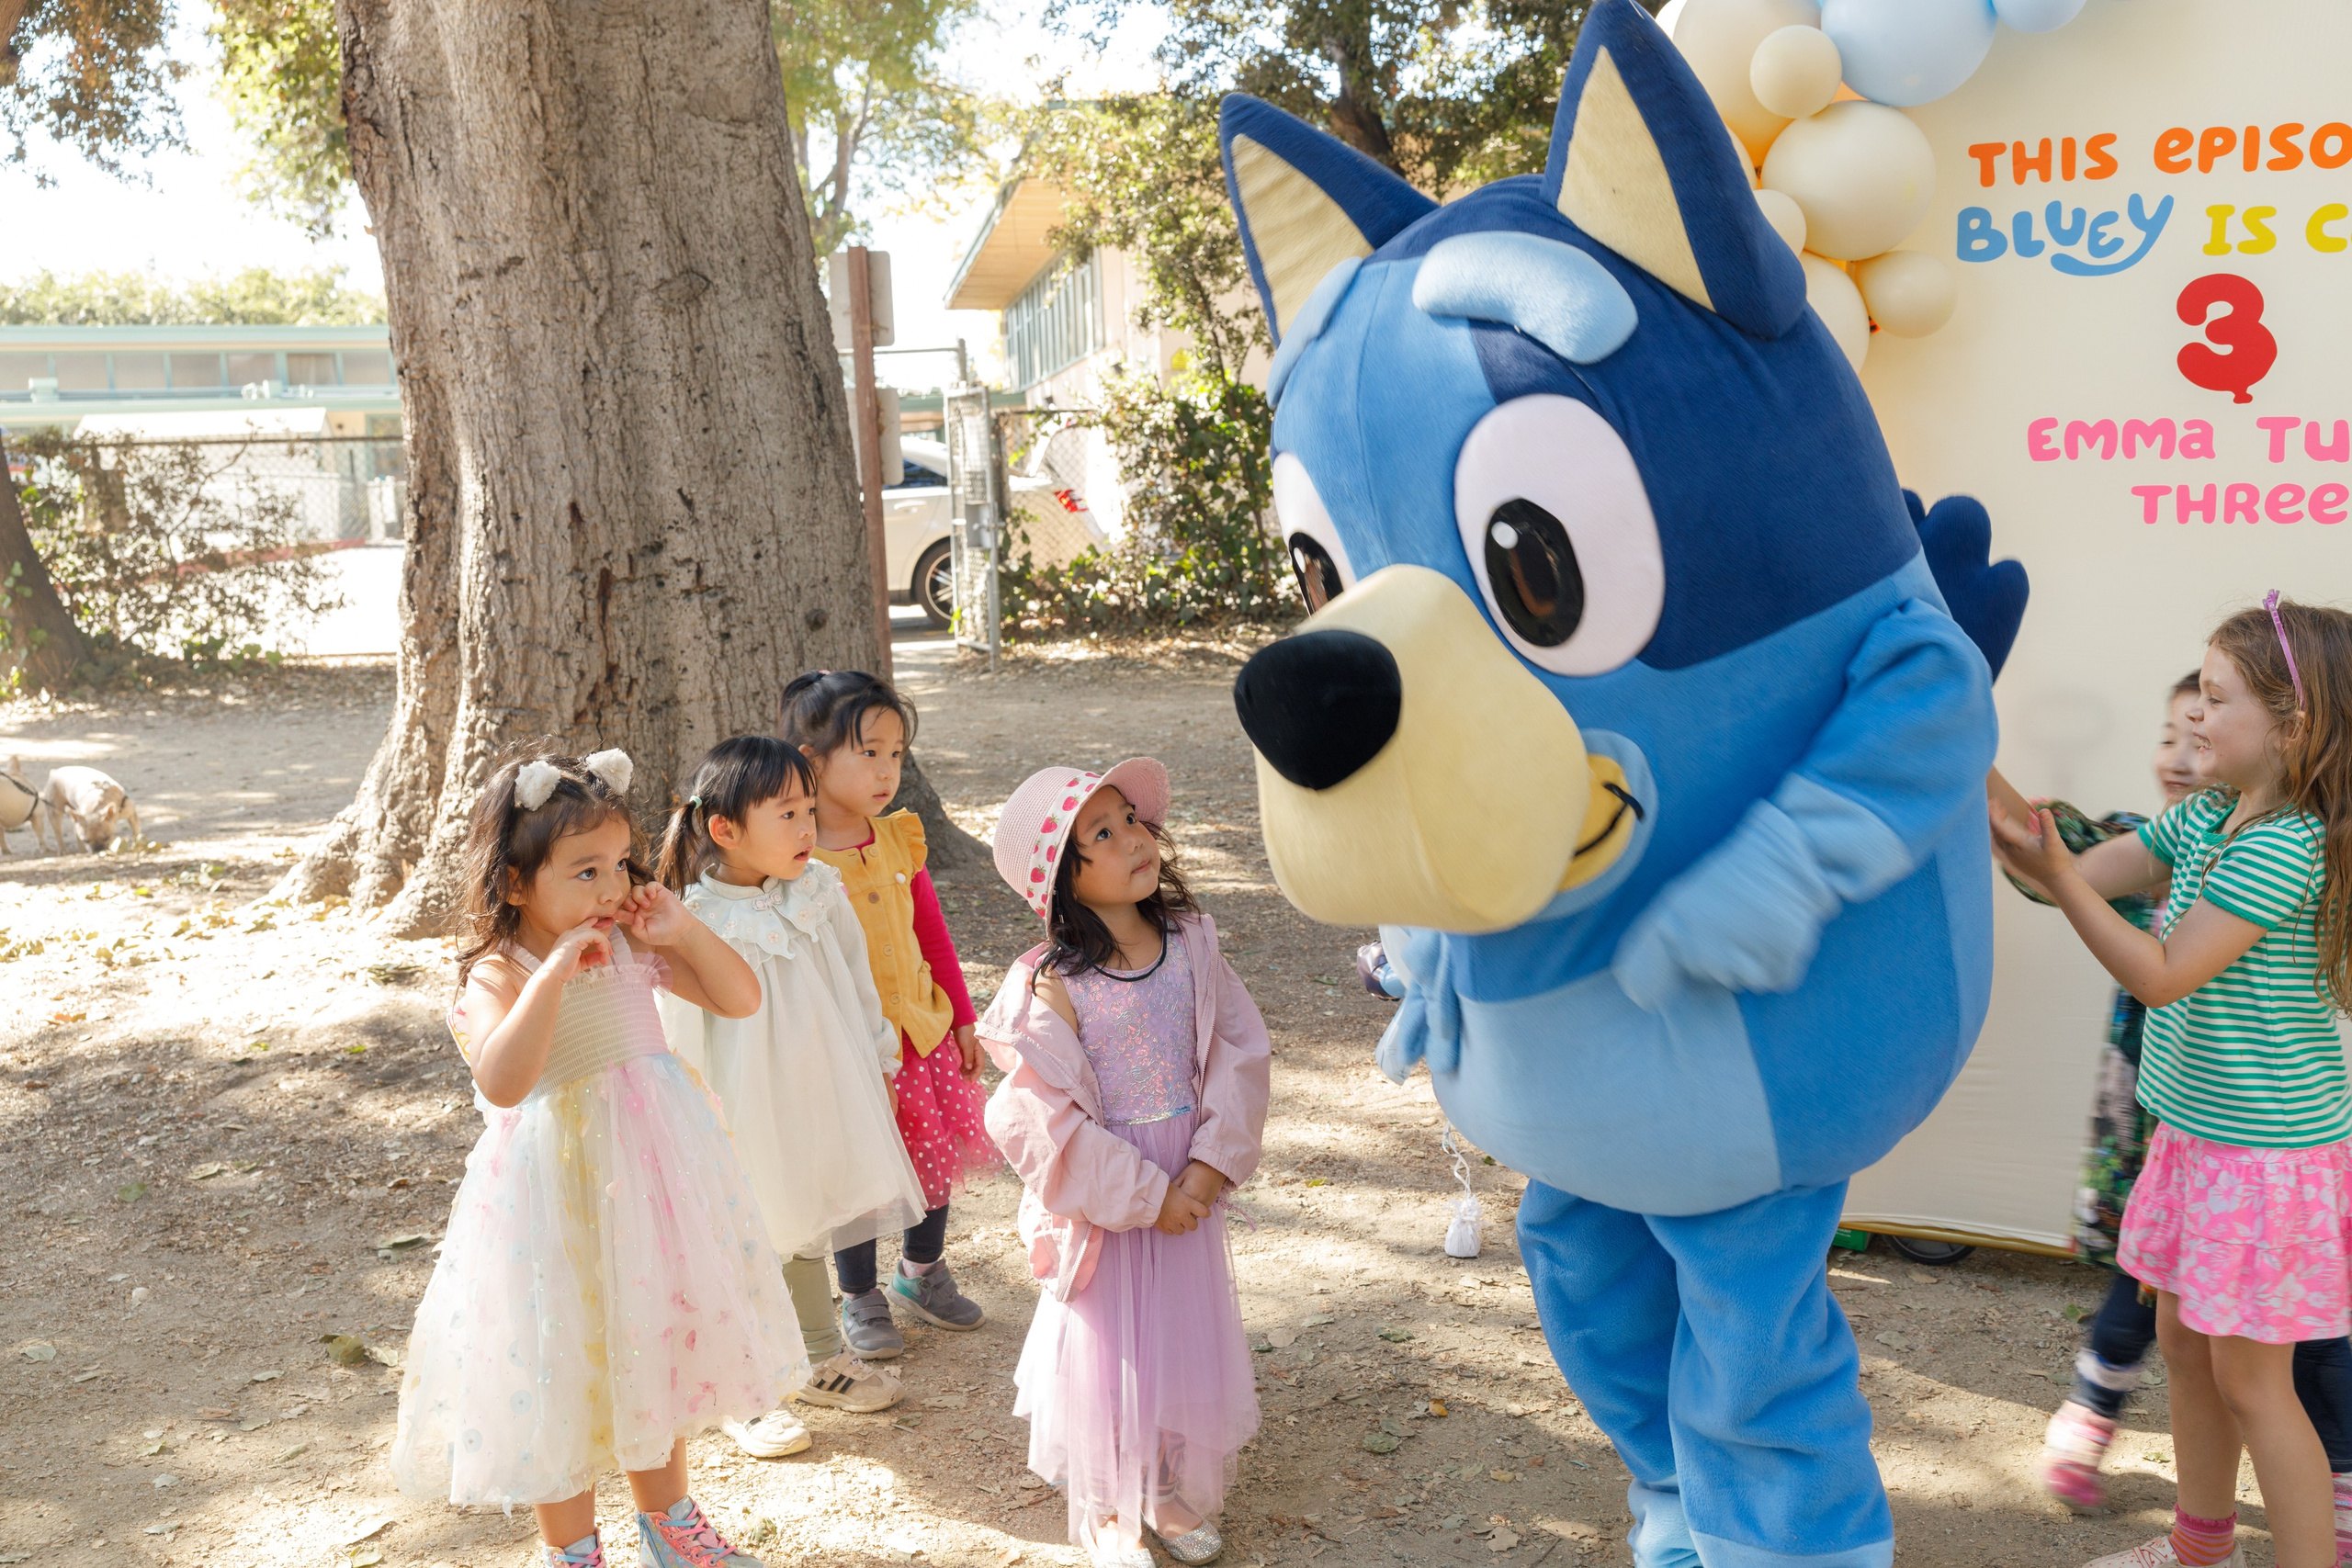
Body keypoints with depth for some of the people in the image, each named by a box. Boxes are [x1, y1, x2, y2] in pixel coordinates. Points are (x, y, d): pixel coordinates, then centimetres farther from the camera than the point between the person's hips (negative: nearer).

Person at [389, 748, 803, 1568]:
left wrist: (684, 930, -12)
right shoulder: (497, 977, -19)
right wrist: (555, 971, -39)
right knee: (567, 1373, 10)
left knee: (656, 1349, 21)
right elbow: (501, 1081, -37)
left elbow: (741, 998, 2)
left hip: (652, 1174, 6)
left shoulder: (633, 949, -3)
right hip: (561, 1185, -5)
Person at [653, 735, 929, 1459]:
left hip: (818, 1101, 6)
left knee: (805, 1233, 24)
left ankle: (824, 1362, 42)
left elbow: (857, 985, 8)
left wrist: (879, 1066, 14)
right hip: (745, 1117, -6)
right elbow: (681, 1038, -15)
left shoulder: (821, 895, -5)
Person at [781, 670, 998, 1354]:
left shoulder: (899, 839, 0)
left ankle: (921, 1272, 42)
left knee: (935, 1156, 18)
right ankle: (860, 1299, 31)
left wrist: (962, 1018, 11)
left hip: (921, 1030, 6)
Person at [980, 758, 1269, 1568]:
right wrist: (1145, 1196, -15)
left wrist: (1211, 1164, -13)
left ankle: (1175, 1492, 41)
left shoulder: (1191, 942, -6)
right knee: (1108, 1350, 10)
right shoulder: (1053, 986, -20)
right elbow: (1050, 1123, -19)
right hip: (1104, 1199, -4)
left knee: (1190, 1340, 17)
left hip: (1189, 1190, 5)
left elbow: (1240, 1051, -4)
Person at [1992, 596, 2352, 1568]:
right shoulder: (2204, 820, 4)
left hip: (2269, 1152, -9)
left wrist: (2057, 879, -30)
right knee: (2184, 1343, 20)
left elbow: (2161, 974, -24)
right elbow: (2078, 873, 4)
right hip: (2198, 1132, 9)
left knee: (2252, 1380, 2)